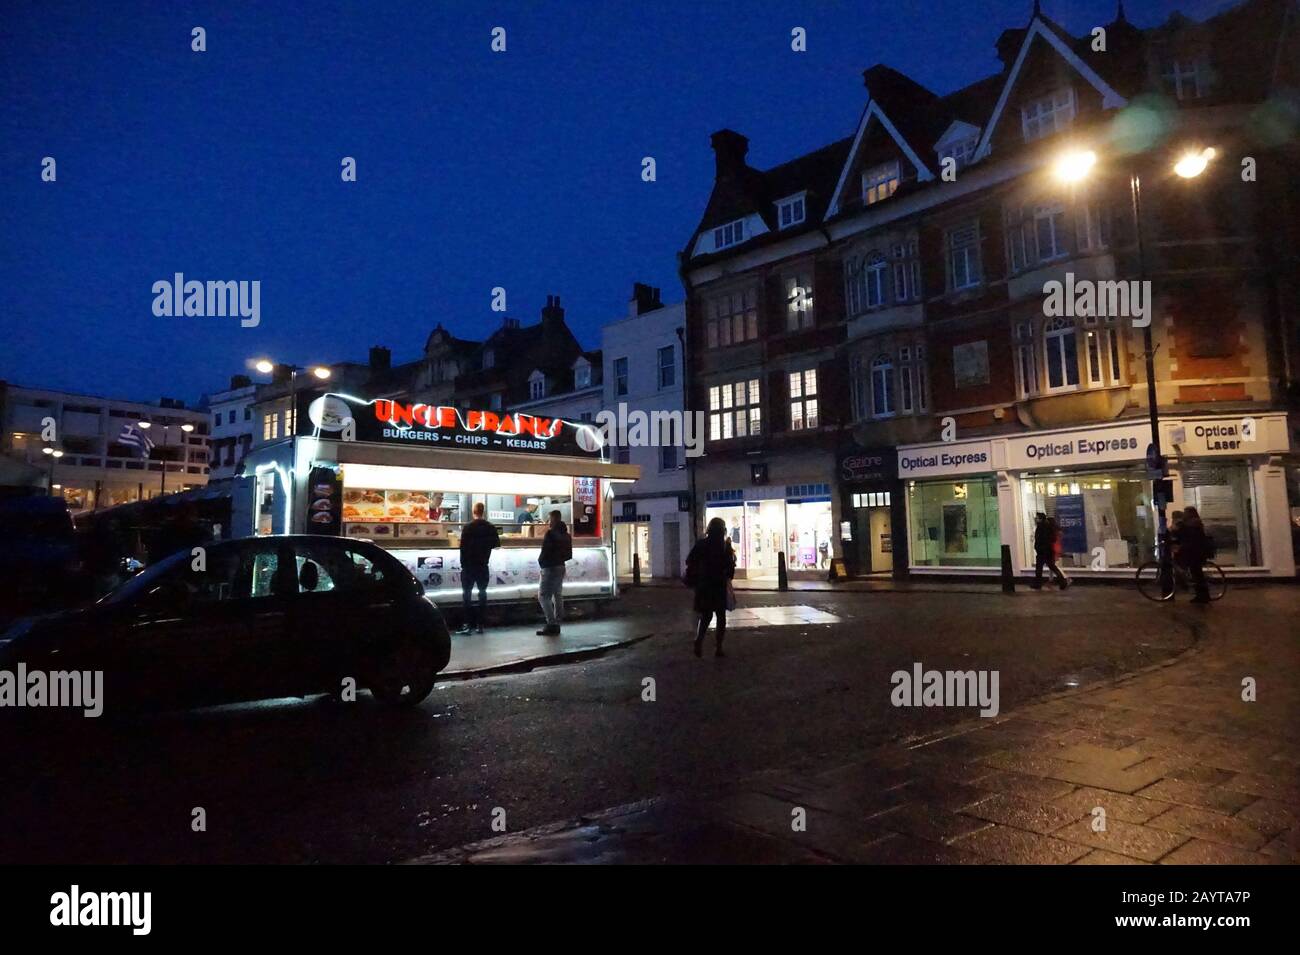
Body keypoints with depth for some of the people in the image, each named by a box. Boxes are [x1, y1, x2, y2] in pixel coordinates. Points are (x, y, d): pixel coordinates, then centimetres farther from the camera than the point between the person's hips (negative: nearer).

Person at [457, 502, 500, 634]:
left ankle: (469, 624, -4)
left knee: (467, 594, 1)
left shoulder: (468, 527, -12)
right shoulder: (491, 527, 0)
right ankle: (480, 624, 10)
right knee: (482, 593, 10)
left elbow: (463, 547, -12)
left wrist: (462, 563, -4)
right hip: (483, 565, 4)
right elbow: (497, 544, 7)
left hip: (469, 565, -4)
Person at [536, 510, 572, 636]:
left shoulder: (550, 534, -16)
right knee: (558, 595, 12)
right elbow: (569, 554, 14)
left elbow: (545, 551, -18)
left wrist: (541, 562, -2)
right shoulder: (566, 535, 10)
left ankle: (551, 624, -13)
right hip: (561, 567, 9)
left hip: (550, 568, -9)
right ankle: (557, 624, 15)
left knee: (543, 596, -5)